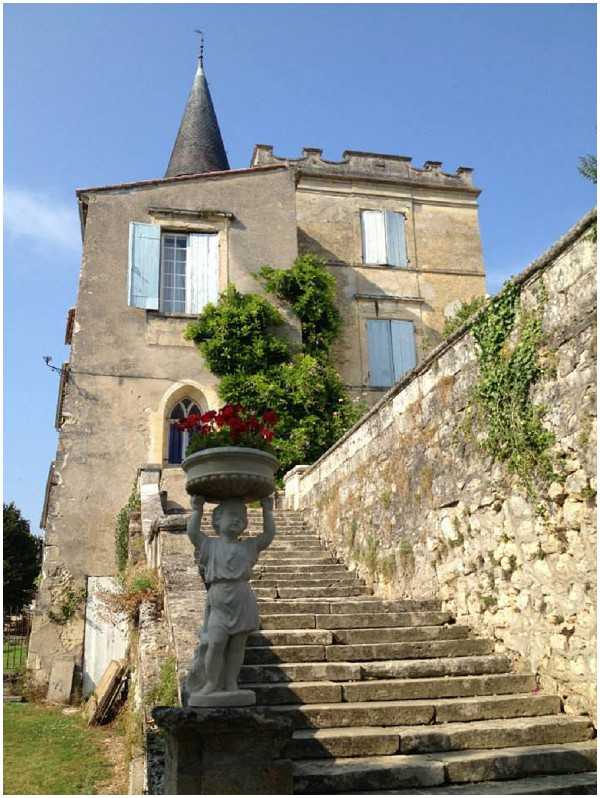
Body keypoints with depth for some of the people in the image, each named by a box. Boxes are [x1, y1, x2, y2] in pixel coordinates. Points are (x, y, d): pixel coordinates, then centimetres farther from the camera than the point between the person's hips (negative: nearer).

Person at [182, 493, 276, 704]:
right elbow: (192, 532, -4)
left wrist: (267, 511, 7)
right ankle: (211, 683, 4)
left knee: (237, 645, 6)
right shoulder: (210, 545, 6)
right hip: (218, 603, -2)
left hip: (243, 603, 2)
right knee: (216, 642, -10)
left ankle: (231, 683, 17)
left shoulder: (248, 546, 10)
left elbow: (269, 535, 8)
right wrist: (197, 509, -4)